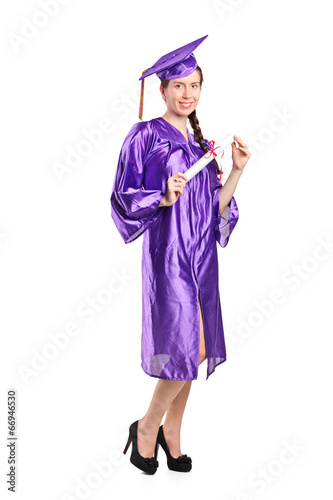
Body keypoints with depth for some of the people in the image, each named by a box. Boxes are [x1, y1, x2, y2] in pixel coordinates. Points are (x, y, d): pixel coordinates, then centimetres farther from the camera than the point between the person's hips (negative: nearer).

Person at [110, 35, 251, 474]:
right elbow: (124, 197, -7)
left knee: (195, 350, 8)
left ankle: (171, 431, 25)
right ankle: (147, 426, 13)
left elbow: (216, 207, 13)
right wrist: (164, 198, -22)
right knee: (189, 348, -10)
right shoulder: (146, 134, -3)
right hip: (168, 252, -7)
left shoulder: (200, 144, 16)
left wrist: (237, 170, 1)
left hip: (201, 253, 7)